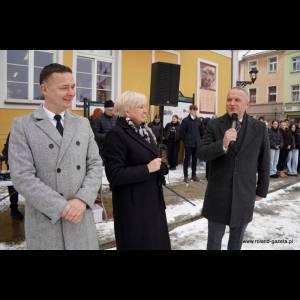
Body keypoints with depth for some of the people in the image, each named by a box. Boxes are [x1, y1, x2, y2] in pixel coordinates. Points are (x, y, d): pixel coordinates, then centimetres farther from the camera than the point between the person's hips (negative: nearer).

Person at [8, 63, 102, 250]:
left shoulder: (83, 124, 6)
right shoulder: (23, 126, -5)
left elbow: (95, 165, 1)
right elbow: (22, 177, -12)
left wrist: (82, 199, -13)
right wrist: (62, 207, -16)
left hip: (82, 217, 3)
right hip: (45, 220, -2)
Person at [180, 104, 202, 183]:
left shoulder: (197, 120, 6)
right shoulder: (185, 120, -5)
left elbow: (200, 131, 13)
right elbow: (182, 132, -5)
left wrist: (198, 140, 7)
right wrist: (185, 141, -3)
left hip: (196, 143, 4)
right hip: (188, 144, -4)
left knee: (195, 159, 11)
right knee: (187, 159, 3)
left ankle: (194, 175, 22)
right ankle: (186, 175, 12)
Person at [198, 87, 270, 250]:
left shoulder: (259, 128, -2)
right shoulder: (214, 125, -5)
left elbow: (264, 163, 5)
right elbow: (202, 154, -12)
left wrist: (261, 190, 8)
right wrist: (222, 144, -28)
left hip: (244, 194, 1)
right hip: (218, 193, -1)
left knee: (237, 240, 20)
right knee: (214, 240, 14)